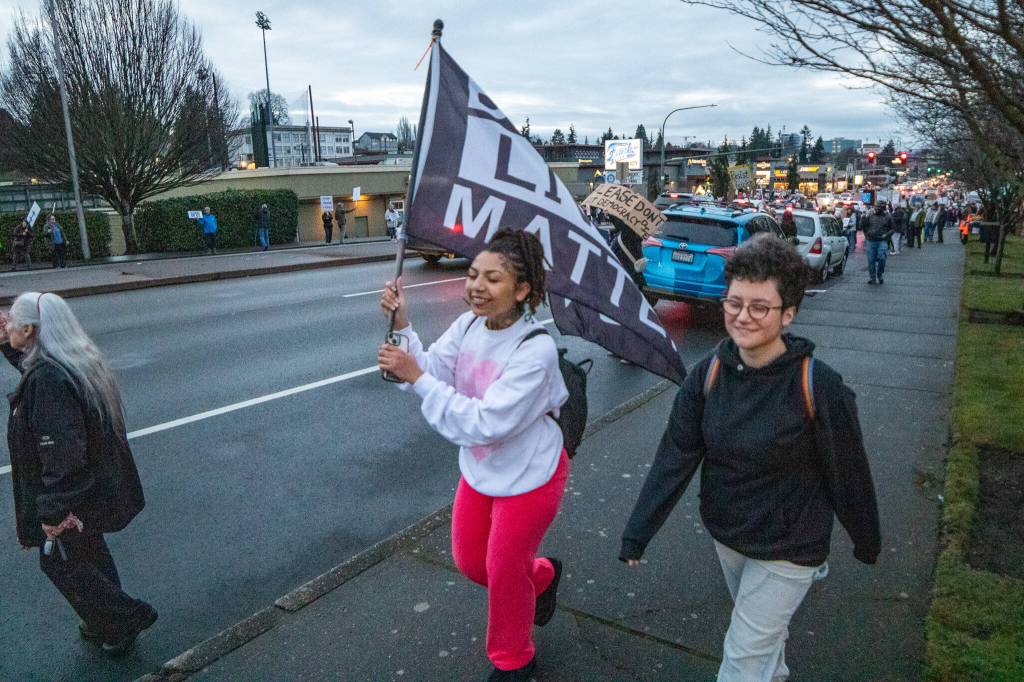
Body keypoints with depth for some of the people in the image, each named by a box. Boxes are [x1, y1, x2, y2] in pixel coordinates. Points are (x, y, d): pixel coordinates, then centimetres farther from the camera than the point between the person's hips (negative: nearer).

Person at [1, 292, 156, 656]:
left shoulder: (47, 379, -31)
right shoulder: (77, 362, -1)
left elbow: (63, 453, -32)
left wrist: (52, 511, -25)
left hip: (73, 496, -9)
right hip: (94, 486, 9)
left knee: (58, 561, 13)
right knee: (90, 553, 24)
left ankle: (128, 617, 22)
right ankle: (106, 622, 41)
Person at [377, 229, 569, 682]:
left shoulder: (535, 349, -30)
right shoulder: (468, 325, -8)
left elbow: (485, 423, -34)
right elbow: (430, 371, -14)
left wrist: (417, 378, -35)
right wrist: (402, 326, -27)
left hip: (527, 477, -7)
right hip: (480, 469, 7)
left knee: (503, 573, 11)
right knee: (469, 563, 20)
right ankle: (542, 576, 51)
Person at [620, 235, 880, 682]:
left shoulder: (817, 386, -25)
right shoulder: (710, 373, -12)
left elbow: (848, 473, -13)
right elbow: (674, 457, -11)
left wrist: (867, 542, 1)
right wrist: (636, 534, -13)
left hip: (787, 549, -5)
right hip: (725, 535, 5)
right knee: (766, 627, 30)